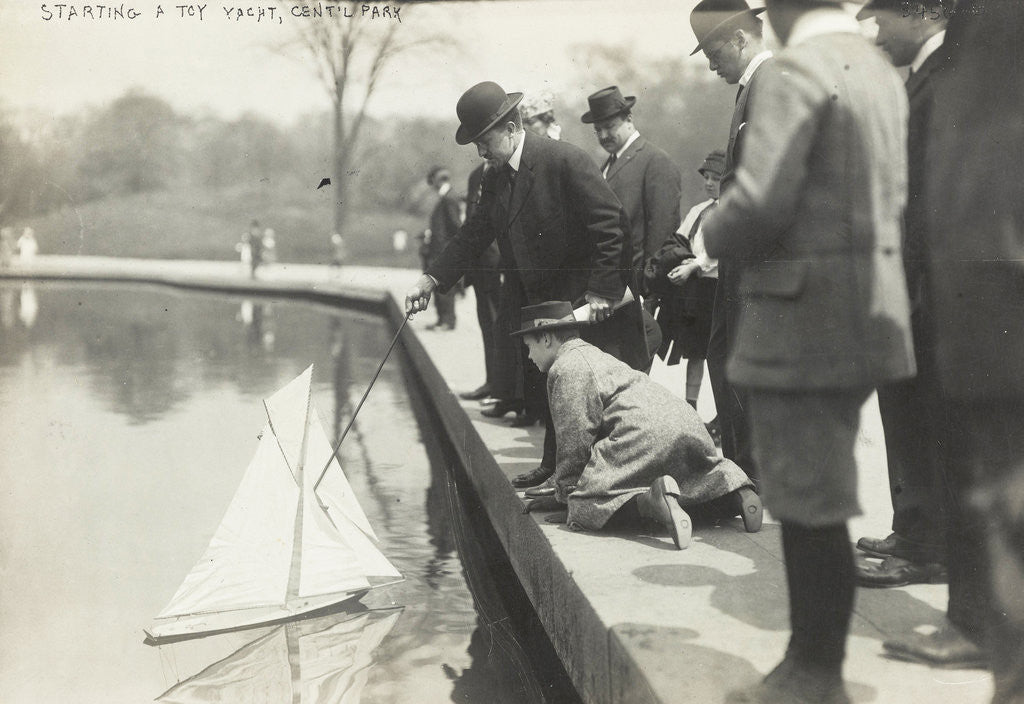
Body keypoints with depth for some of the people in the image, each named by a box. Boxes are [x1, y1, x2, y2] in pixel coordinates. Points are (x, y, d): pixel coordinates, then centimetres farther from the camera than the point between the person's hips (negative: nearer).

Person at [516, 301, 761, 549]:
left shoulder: (565, 368, 2)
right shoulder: (593, 355, 33)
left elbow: (575, 438, -4)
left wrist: (564, 495, 7)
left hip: (644, 435, -9)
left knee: (584, 507, -11)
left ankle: (650, 500, -36)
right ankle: (736, 488, 3)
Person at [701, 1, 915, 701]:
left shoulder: (796, 73, -14)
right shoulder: (882, 72, 14)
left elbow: (758, 204, -22)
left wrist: (716, 235, 0)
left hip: (803, 321, -9)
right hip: (863, 315, 9)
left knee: (811, 508, 0)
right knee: (818, 502, 17)